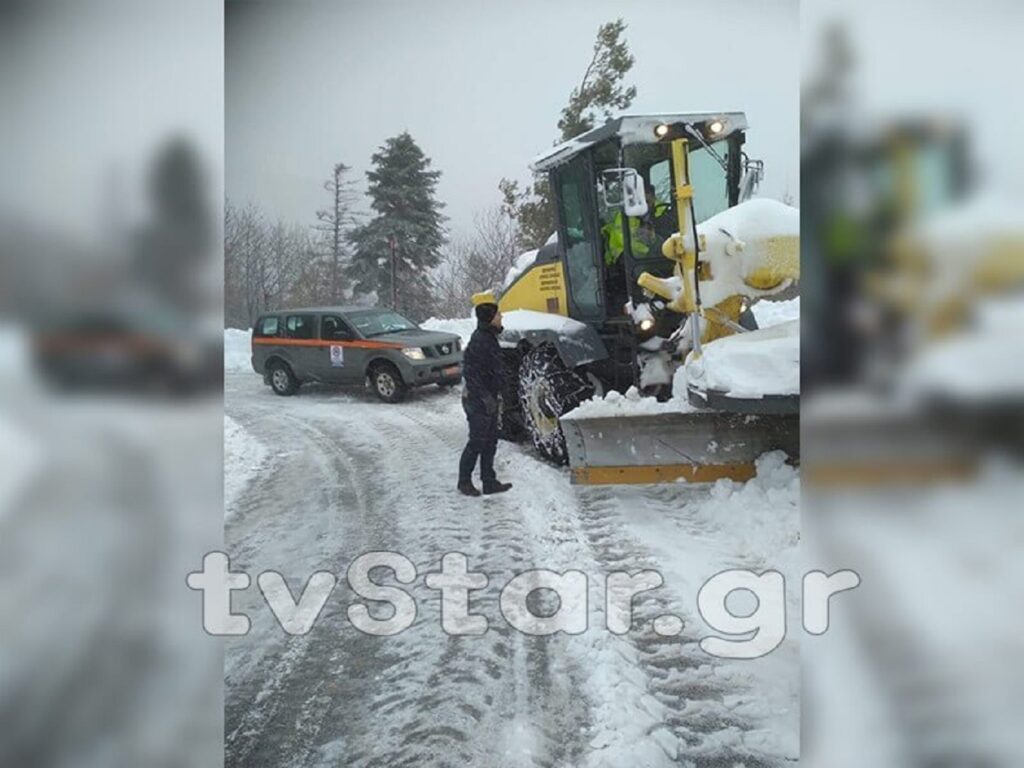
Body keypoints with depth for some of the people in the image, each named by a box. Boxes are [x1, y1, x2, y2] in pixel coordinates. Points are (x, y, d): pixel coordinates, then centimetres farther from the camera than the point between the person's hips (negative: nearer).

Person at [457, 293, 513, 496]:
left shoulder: (489, 338, 12)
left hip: (488, 400, 10)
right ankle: (464, 481, 12)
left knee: (490, 441, 13)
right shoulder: (480, 341, -20)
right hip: (478, 402, -10)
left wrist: (495, 395, 21)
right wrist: (486, 398, -23)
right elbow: (471, 373, -24)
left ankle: (489, 482, 21)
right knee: (477, 441, -1)